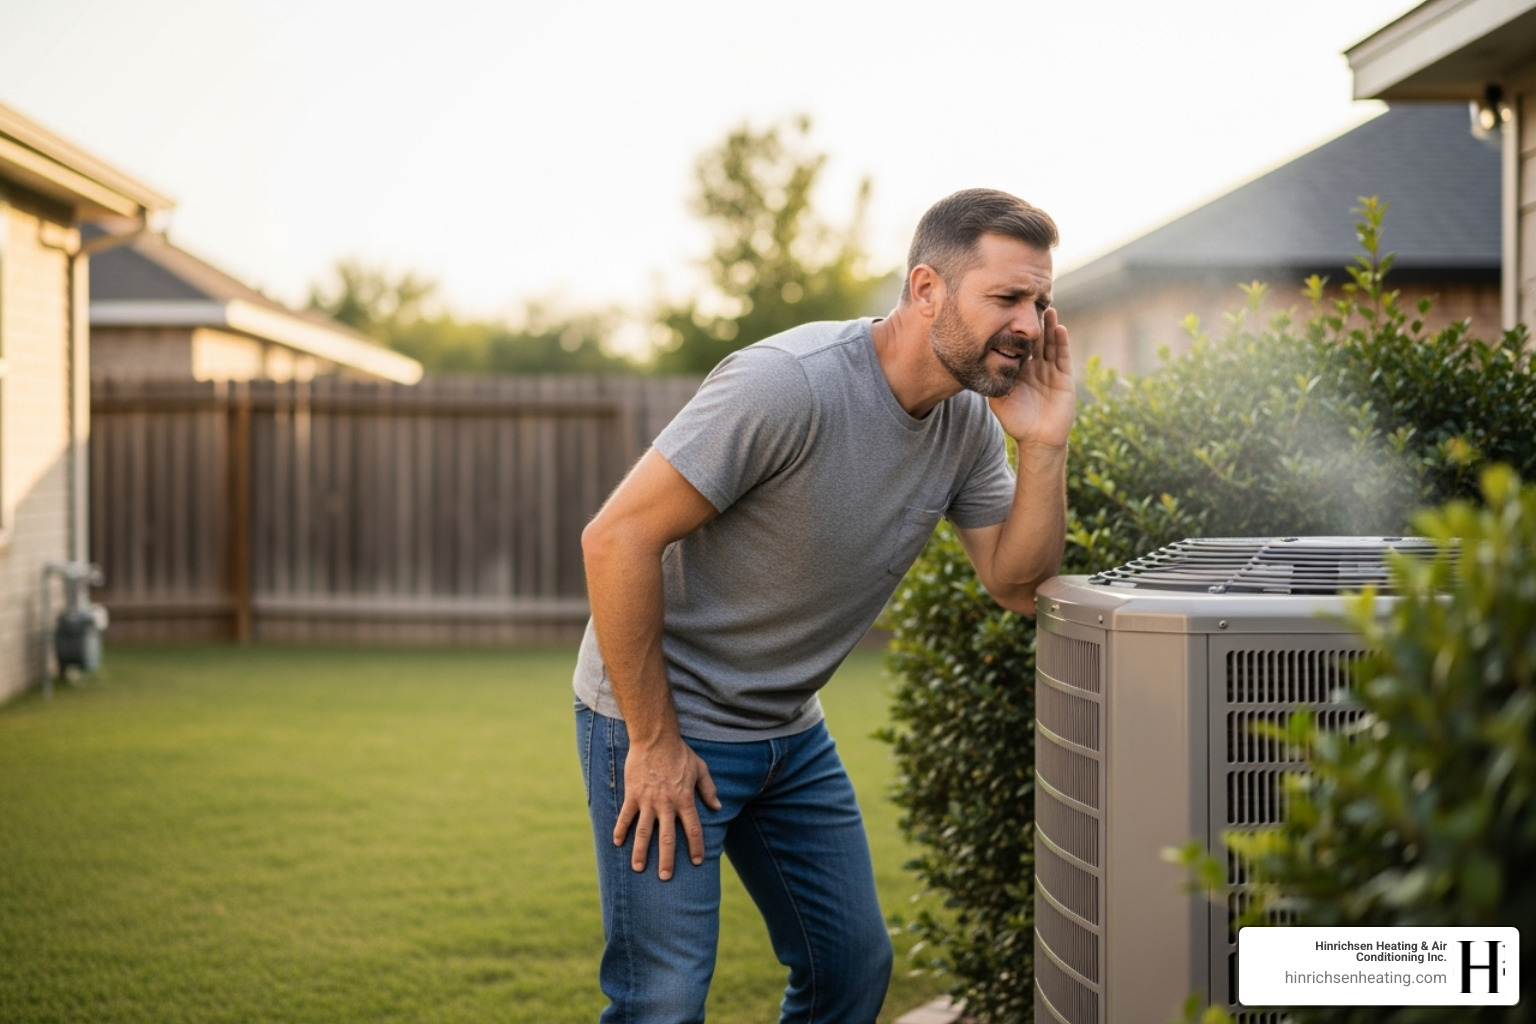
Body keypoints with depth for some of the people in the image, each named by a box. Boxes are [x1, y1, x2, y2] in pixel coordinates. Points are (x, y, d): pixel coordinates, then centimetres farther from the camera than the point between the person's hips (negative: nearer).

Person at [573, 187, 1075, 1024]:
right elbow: (618, 537, -26)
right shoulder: (790, 384, -27)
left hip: (790, 732, 8)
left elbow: (1017, 585, -1)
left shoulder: (970, 420, -2)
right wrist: (652, 740, -20)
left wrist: (1045, 443, -16)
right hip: (664, 718, -8)